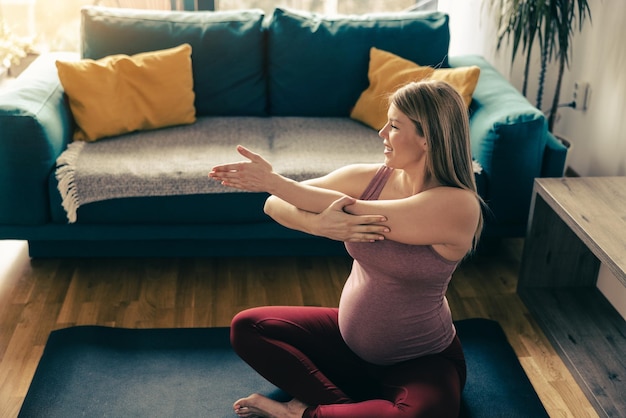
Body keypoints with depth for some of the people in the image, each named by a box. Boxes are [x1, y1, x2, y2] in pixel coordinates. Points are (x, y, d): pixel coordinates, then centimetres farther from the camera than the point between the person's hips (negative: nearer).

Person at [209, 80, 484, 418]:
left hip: (423, 361, -5)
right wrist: (319, 225, -32)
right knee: (246, 327, -2)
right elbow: (276, 204, -10)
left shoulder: (458, 205, -24)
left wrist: (273, 181, -22)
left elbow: (352, 213, -29)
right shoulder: (366, 178, -8)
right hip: (348, 336, 5)